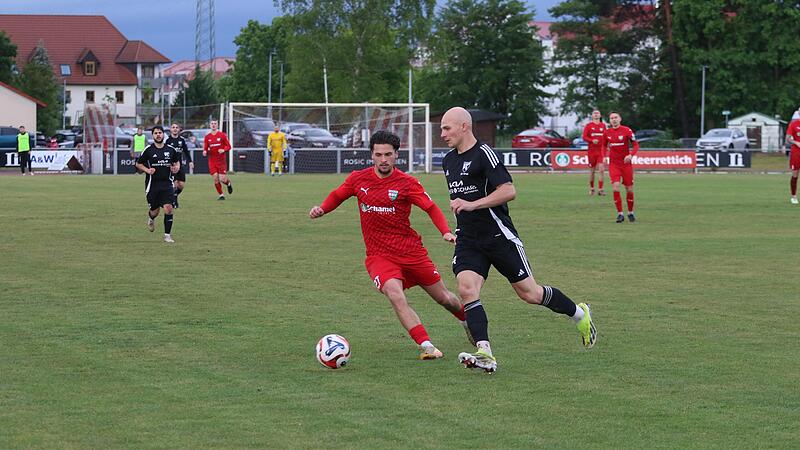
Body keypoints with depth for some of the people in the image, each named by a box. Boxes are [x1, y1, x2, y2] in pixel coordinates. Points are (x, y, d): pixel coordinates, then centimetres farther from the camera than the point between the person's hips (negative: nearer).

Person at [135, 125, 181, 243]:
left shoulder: (170, 150, 4)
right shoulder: (148, 150, -3)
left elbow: (177, 162, 20)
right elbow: (138, 164, 5)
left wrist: (176, 168, -2)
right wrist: (147, 170, -13)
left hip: (167, 184, 1)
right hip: (152, 185, -1)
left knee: (168, 209, -14)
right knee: (155, 211, 7)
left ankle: (167, 235, -3)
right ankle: (151, 218, 46)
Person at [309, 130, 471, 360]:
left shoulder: (407, 183, -8)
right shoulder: (358, 179, -1)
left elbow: (431, 208, -10)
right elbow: (337, 195, 17)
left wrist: (446, 232, -26)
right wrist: (321, 209, -2)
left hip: (411, 251, 0)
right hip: (378, 255, 0)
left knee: (443, 297, 12)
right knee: (395, 295, -28)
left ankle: (468, 321, 45)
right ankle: (425, 345, -26)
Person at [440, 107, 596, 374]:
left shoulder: (484, 154, -13)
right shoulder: (448, 161, 13)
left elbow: (509, 191, -21)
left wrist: (472, 204, -25)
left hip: (499, 236, -7)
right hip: (468, 239, 7)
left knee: (529, 293, 2)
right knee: (466, 289, -18)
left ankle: (579, 314, 27)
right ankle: (485, 354, -26)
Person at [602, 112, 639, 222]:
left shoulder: (627, 130, -8)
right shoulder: (607, 132, 2)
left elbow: (636, 145, -6)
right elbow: (604, 146, 18)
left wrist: (631, 155, -23)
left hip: (626, 163, -1)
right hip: (613, 164, 1)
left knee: (629, 190, 5)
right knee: (616, 187, -15)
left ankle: (630, 212, 25)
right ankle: (620, 214, -8)